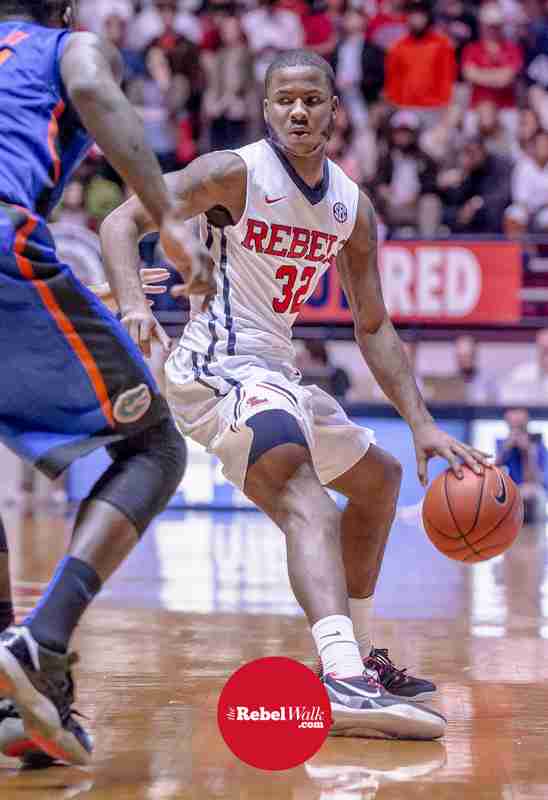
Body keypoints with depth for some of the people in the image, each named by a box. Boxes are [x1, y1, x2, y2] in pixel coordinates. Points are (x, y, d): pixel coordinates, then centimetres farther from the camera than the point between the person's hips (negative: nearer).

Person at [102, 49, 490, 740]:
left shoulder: (351, 207, 9)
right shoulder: (236, 173, -11)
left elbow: (372, 326, 15)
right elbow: (123, 221, -18)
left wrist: (421, 423, 8)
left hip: (276, 372, 9)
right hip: (219, 368, -9)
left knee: (378, 479, 25)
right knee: (305, 496, -34)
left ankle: (360, 658, 36)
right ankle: (342, 680, -54)